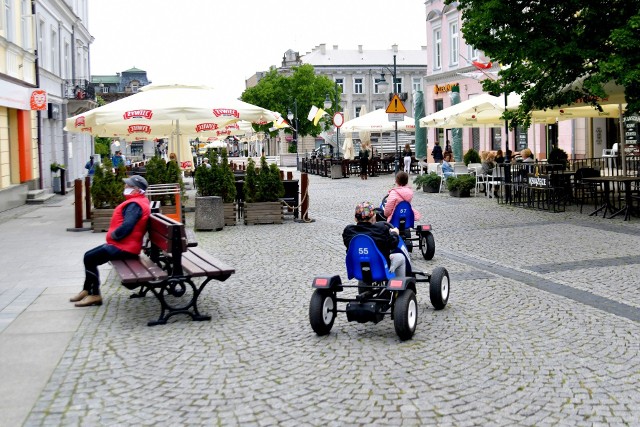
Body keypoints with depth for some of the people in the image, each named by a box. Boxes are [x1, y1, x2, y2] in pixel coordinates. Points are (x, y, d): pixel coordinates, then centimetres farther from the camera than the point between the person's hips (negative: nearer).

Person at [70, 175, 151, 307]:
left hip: (124, 247, -11)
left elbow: (126, 227, -31)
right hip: (123, 244, 11)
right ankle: (87, 290, 19)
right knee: (89, 256, 14)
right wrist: (113, 235, 10)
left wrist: (113, 235, -15)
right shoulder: (136, 202, 16)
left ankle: (95, 295, -5)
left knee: (90, 259, -10)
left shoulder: (134, 205, -19)